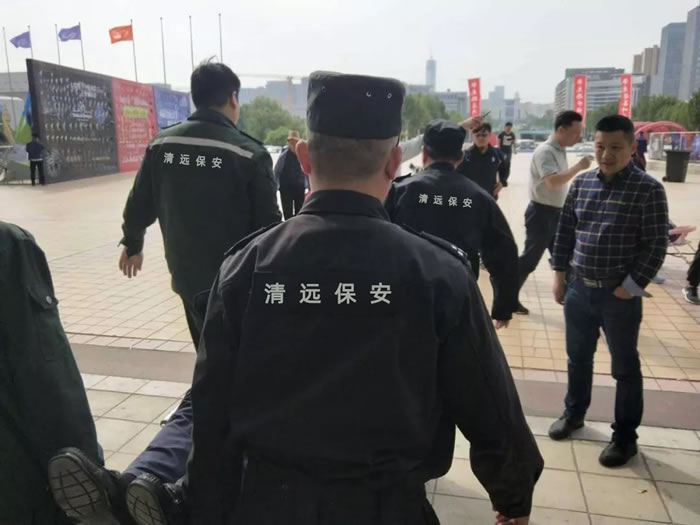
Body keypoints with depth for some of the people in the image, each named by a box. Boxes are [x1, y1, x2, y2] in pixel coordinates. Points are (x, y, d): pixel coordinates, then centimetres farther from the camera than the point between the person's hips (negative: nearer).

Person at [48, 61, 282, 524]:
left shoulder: (163, 145, 1)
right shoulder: (249, 153, -14)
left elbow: (140, 204, 11)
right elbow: (268, 226, -10)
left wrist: (133, 243, 30)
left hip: (187, 276, 6)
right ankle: (148, 480, -25)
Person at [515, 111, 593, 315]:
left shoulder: (560, 151, 10)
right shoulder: (545, 151, -18)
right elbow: (552, 181, -31)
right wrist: (579, 166, -25)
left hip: (556, 213, 9)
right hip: (541, 214, -9)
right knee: (529, 259, 1)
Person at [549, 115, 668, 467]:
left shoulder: (648, 190, -11)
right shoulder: (581, 183, 3)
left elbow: (656, 245, -11)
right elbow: (565, 230, 10)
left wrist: (631, 286, -14)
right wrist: (559, 273, 7)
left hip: (619, 295, -4)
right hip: (579, 289, 5)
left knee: (624, 367, 10)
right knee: (578, 357, 19)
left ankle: (625, 436, 26)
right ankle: (574, 412, 40)